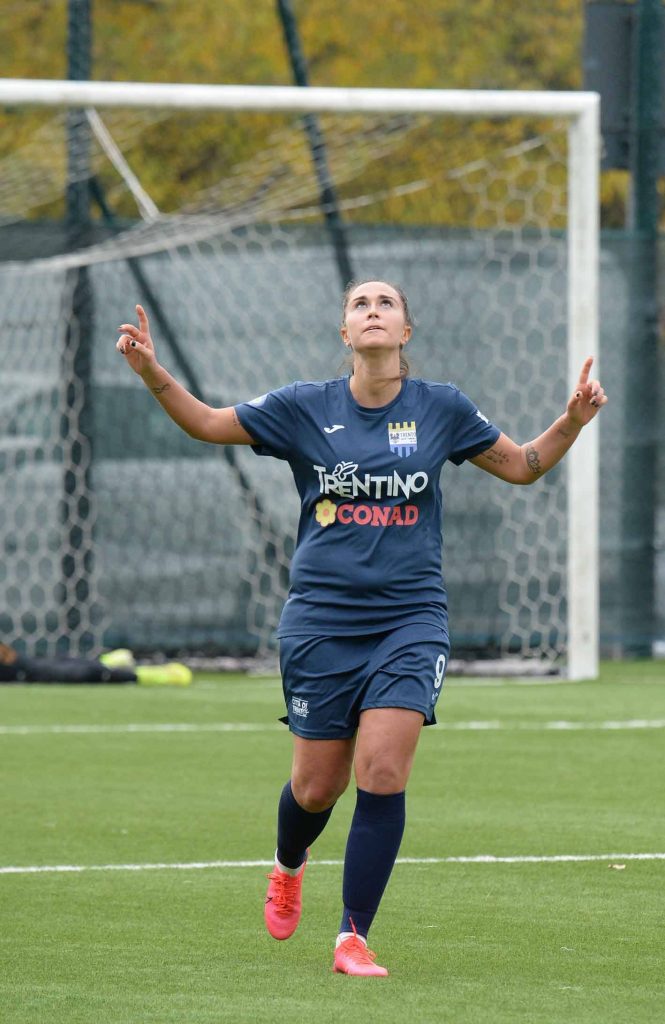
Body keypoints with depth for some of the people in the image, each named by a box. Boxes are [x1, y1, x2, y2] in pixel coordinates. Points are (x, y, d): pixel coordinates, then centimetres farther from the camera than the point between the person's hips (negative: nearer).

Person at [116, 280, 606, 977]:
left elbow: (523, 466, 14)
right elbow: (208, 424, 7)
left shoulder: (441, 409, 3)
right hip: (321, 622, 0)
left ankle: (353, 939, -7)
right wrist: (153, 374, -10)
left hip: (410, 620, 0)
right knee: (316, 786, 5)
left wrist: (574, 419, -3)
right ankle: (288, 867, 42)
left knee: (383, 774, -15)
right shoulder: (305, 408, 1)